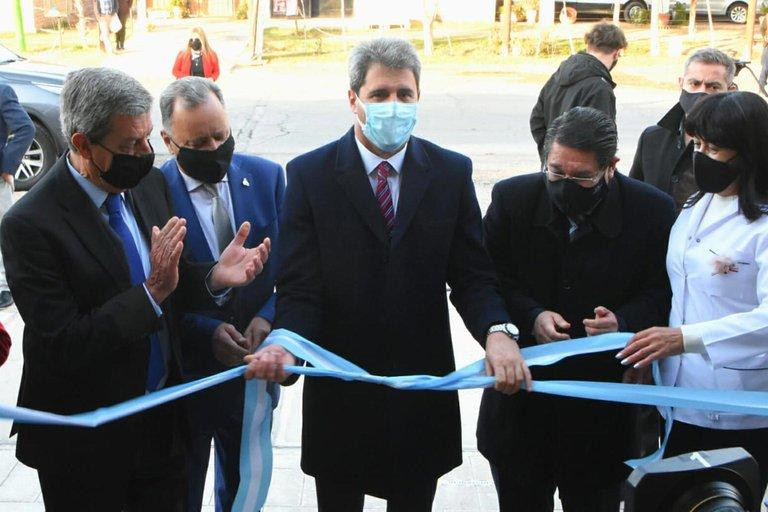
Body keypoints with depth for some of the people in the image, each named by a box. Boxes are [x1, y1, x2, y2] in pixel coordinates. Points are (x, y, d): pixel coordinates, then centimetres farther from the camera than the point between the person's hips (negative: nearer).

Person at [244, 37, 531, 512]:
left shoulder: (452, 172, -2)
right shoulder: (310, 174, -7)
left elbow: (471, 273, -4)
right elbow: (300, 285, -11)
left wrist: (497, 331, -24)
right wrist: (286, 343, -32)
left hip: (424, 386, 1)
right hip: (340, 388, -1)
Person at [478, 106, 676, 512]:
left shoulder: (653, 211, -10)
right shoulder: (512, 198, -6)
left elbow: (660, 294, -4)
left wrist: (623, 322, -24)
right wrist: (531, 316, -19)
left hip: (603, 406, -1)